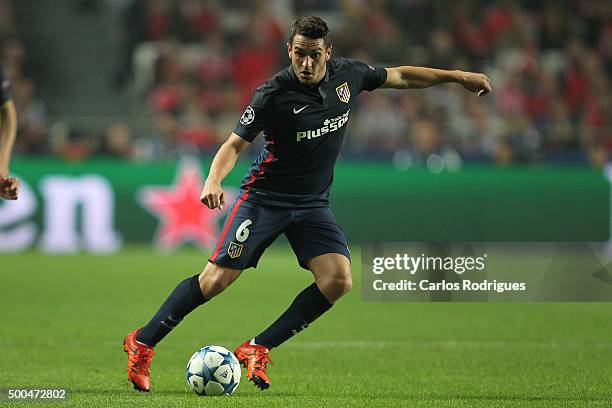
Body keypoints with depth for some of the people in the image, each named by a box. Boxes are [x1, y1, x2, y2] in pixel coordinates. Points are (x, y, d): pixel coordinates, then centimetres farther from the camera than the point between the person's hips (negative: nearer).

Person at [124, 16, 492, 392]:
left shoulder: (348, 75, -4)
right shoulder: (274, 94, -19)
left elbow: (399, 76, 13)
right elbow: (236, 143, -15)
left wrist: (458, 76, 17)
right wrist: (214, 180, -35)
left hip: (313, 204, 5)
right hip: (265, 197, -5)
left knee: (338, 281, -16)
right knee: (216, 280, -13)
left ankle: (258, 349, -6)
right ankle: (142, 344, 2)